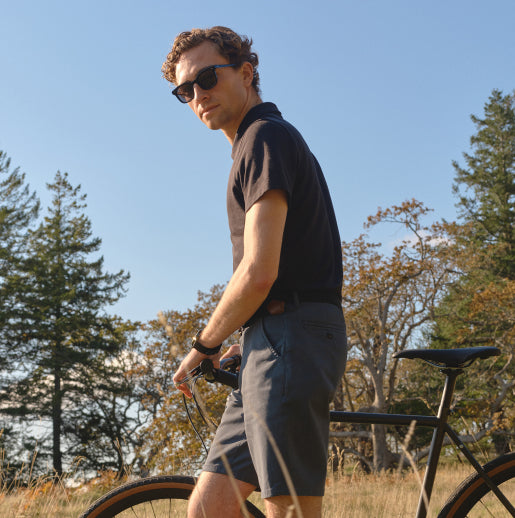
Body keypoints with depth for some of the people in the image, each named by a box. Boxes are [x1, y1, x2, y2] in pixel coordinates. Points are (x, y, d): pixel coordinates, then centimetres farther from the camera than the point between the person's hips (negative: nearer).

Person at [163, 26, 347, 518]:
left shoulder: (267, 137, -7)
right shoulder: (259, 142, 26)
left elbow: (258, 272, -17)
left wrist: (204, 346, -3)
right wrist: (239, 347, 20)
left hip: (289, 341, -10)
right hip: (273, 348, 10)